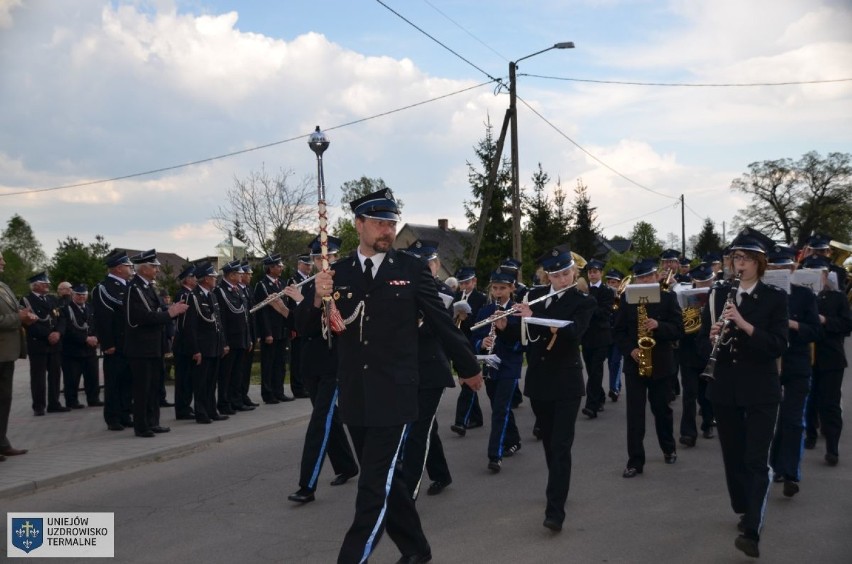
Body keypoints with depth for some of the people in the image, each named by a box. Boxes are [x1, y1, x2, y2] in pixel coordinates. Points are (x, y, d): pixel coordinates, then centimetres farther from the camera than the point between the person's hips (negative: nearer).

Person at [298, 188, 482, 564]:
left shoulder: (412, 269, -4)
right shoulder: (338, 273, 2)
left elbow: (441, 321, 4)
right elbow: (303, 327, 1)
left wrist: (468, 367, 13)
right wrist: (317, 298, -20)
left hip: (393, 396, -4)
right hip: (354, 398, 4)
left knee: (374, 487, -5)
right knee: (383, 480, 17)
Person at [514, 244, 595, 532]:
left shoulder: (584, 302, -6)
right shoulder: (535, 295, 6)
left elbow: (574, 333, -23)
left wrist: (534, 318, -29)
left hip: (566, 383, -4)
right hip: (538, 380, 5)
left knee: (561, 446, -8)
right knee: (548, 442, 16)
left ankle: (555, 510, -9)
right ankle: (557, 489, 36)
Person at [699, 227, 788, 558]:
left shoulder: (775, 297, -4)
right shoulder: (717, 294, 5)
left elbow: (779, 345, -13)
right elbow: (703, 340, 6)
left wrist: (743, 324, -25)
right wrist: (713, 336, -17)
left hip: (760, 390, -4)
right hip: (725, 388, 4)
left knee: (756, 460, -7)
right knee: (733, 456, 13)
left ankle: (752, 532, -10)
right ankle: (744, 511, 32)